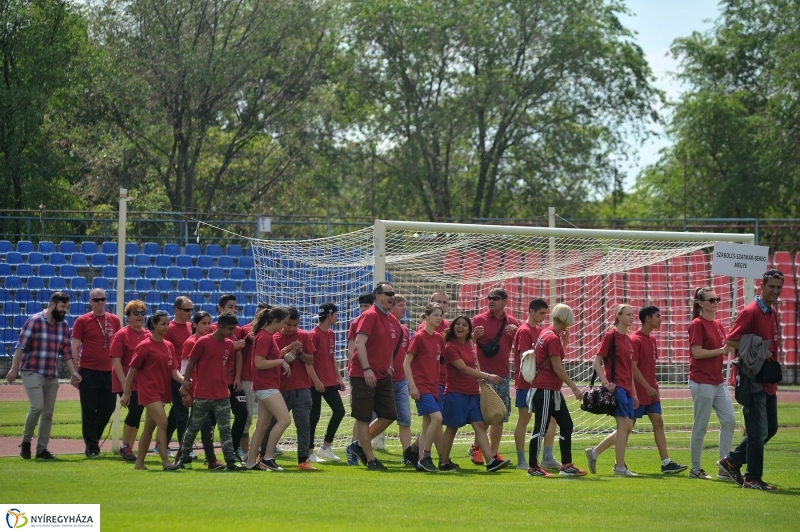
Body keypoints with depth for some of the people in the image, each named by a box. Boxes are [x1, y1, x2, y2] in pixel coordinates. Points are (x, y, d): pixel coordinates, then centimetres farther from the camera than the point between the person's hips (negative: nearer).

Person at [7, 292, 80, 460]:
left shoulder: (64, 326, 8)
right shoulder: (35, 321, -9)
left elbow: (66, 352, 12)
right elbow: (21, 346, -11)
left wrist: (73, 373, 2)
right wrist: (14, 369, -16)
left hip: (52, 376, 6)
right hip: (32, 372, -6)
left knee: (48, 413, 4)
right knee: (37, 407, -18)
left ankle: (42, 449, 10)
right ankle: (26, 441, 2)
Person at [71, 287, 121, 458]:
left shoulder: (114, 320, 9)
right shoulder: (82, 321, -2)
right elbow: (75, 347, -2)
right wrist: (76, 371, -8)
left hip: (109, 372, 4)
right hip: (89, 372, -4)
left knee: (108, 408, 8)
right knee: (89, 410, -1)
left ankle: (93, 438, 27)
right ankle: (91, 446, 4)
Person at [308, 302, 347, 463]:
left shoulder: (331, 334, 13)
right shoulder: (314, 334, -12)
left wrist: (339, 378, 16)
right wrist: (316, 381, -20)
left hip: (330, 382, 8)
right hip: (317, 384, -8)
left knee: (339, 411, 3)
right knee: (314, 417, -2)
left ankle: (325, 448, 12)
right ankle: (309, 452, 7)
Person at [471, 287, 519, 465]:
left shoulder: (512, 322, 9)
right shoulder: (479, 320, -1)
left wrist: (516, 332, -7)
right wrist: (474, 335, -22)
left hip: (503, 375, 4)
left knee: (501, 416, 7)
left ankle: (494, 452, 16)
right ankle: (476, 448, 7)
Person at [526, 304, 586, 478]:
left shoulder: (547, 333, 11)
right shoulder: (553, 338, -17)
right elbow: (557, 367, -19)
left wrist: (563, 339, 14)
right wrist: (574, 388, -18)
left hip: (553, 391, 10)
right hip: (545, 390, -10)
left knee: (566, 424, 10)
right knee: (541, 428, -3)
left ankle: (567, 466, 12)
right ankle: (533, 468, 3)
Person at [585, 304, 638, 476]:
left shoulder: (628, 339, 17)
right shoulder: (611, 336, -7)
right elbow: (597, 362, -8)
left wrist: (634, 393, 19)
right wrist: (606, 382, -18)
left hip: (626, 389, 8)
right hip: (616, 387, -8)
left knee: (627, 428, 8)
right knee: (624, 425, -10)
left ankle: (594, 452, 19)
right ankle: (620, 467, -4)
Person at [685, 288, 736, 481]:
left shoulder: (718, 325, 14)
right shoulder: (697, 324, -10)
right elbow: (697, 352, -17)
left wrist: (731, 346, -1)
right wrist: (722, 350, -17)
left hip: (718, 381, 8)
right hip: (702, 382, -8)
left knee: (729, 420, 1)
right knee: (700, 427, -1)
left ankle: (725, 468, 4)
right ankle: (696, 469, 8)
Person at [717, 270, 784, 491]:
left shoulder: (772, 313, 14)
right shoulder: (751, 311, -13)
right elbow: (731, 340, -18)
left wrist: (771, 354, 7)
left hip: (768, 380, 9)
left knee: (770, 429, 14)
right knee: (759, 431, -6)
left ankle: (732, 461, 24)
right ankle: (753, 479, 4)